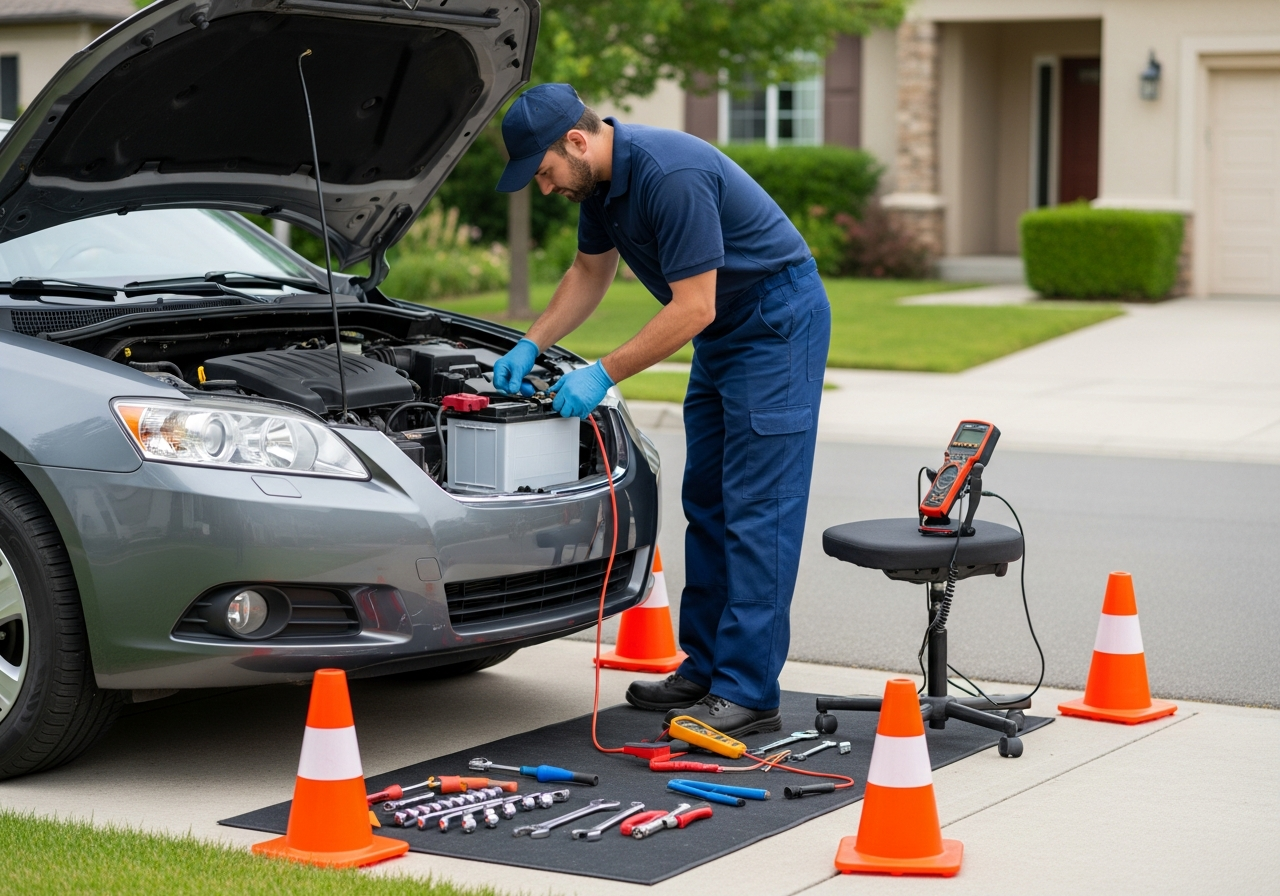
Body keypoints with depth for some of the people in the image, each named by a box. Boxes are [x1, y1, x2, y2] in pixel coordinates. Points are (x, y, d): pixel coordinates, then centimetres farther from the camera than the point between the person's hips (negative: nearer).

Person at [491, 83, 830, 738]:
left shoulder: (670, 175, -29)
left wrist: (602, 375, -22)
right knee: (707, 502, 12)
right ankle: (707, 667, 20)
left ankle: (749, 693, -11)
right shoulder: (599, 180, 1)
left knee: (756, 509, -11)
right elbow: (590, 272, 18)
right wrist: (529, 347, 7)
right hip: (723, 330, 10)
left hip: (776, 321, -10)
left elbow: (692, 308, -28)